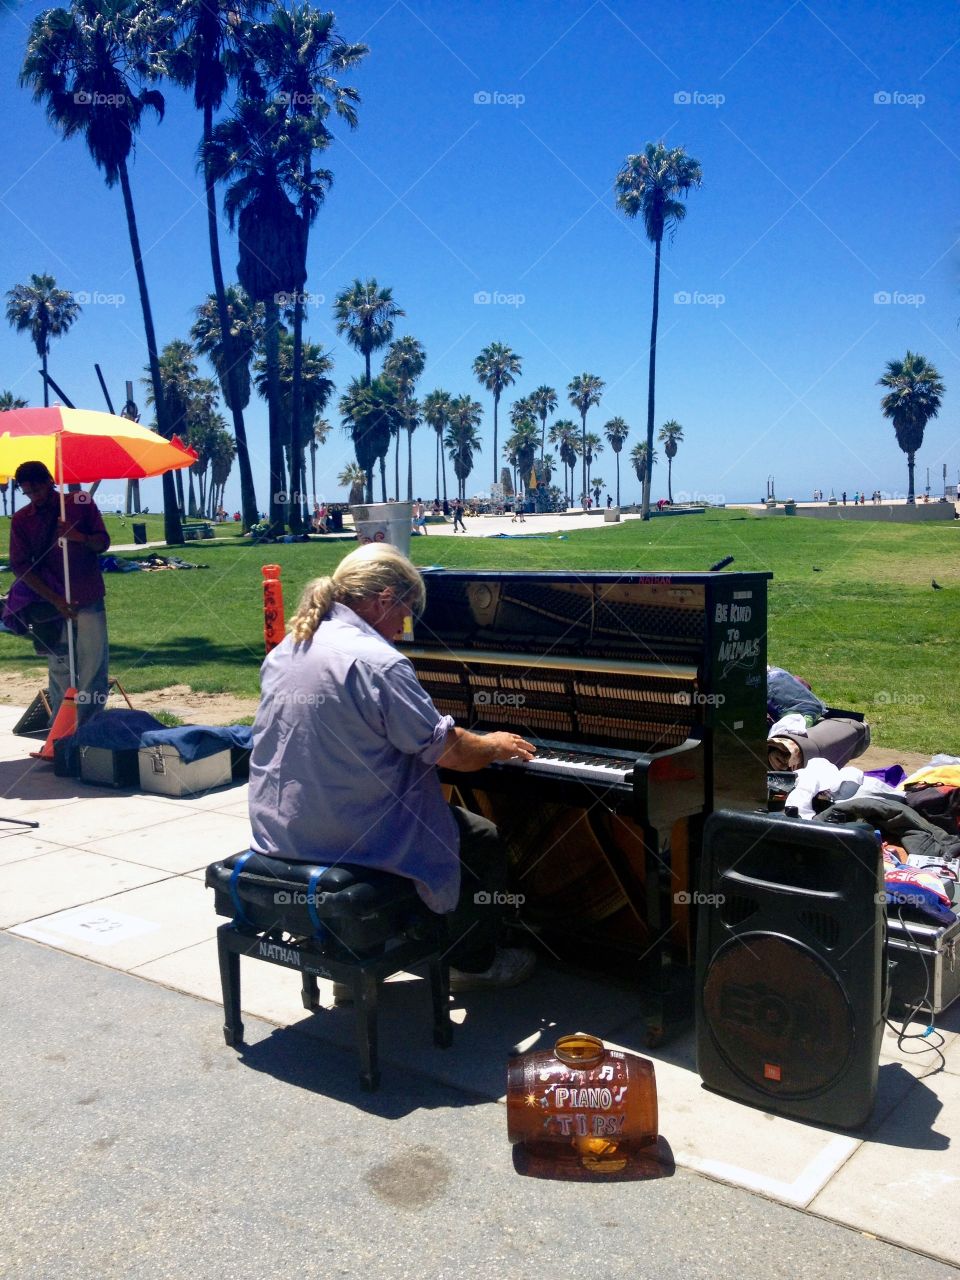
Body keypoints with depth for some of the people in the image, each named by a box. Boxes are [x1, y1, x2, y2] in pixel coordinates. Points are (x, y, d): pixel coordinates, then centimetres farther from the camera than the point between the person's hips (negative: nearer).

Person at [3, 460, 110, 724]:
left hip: (88, 601, -1)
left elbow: (103, 542, 4)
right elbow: (21, 566, -1)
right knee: (59, 669, 4)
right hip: (50, 603, 1)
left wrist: (80, 537, -20)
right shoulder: (21, 520, 3)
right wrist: (55, 600, -12)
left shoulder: (82, 503, 2)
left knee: (94, 667, -5)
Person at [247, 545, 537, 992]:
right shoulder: (379, 663, -22)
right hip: (352, 839, -8)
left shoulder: (283, 652, 4)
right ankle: (474, 962, 31)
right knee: (487, 842, 14)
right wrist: (494, 746, 5)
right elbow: (451, 751, -17)